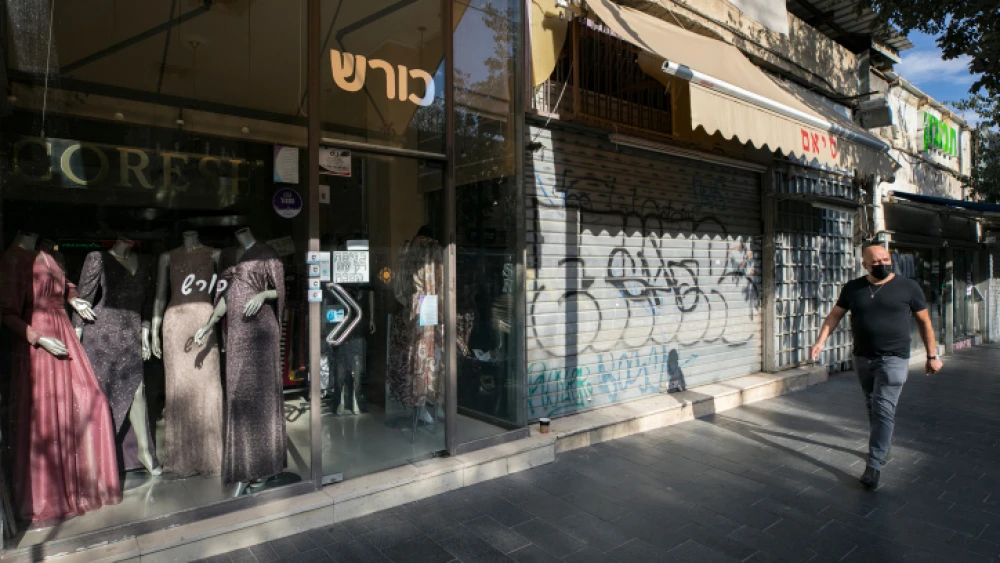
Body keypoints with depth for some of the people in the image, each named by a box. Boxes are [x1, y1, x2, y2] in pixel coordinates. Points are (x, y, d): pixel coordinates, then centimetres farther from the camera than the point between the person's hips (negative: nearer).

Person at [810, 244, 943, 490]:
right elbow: (835, 315, 6)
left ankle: (874, 465, -6)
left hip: (894, 359, -3)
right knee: (872, 407, 15)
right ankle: (882, 444, 33)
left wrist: (932, 356, 5)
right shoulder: (853, 288, 4)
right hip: (862, 358, 4)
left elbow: (924, 322, 4)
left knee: (883, 409, -9)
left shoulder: (908, 287, -3)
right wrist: (820, 341, -6)